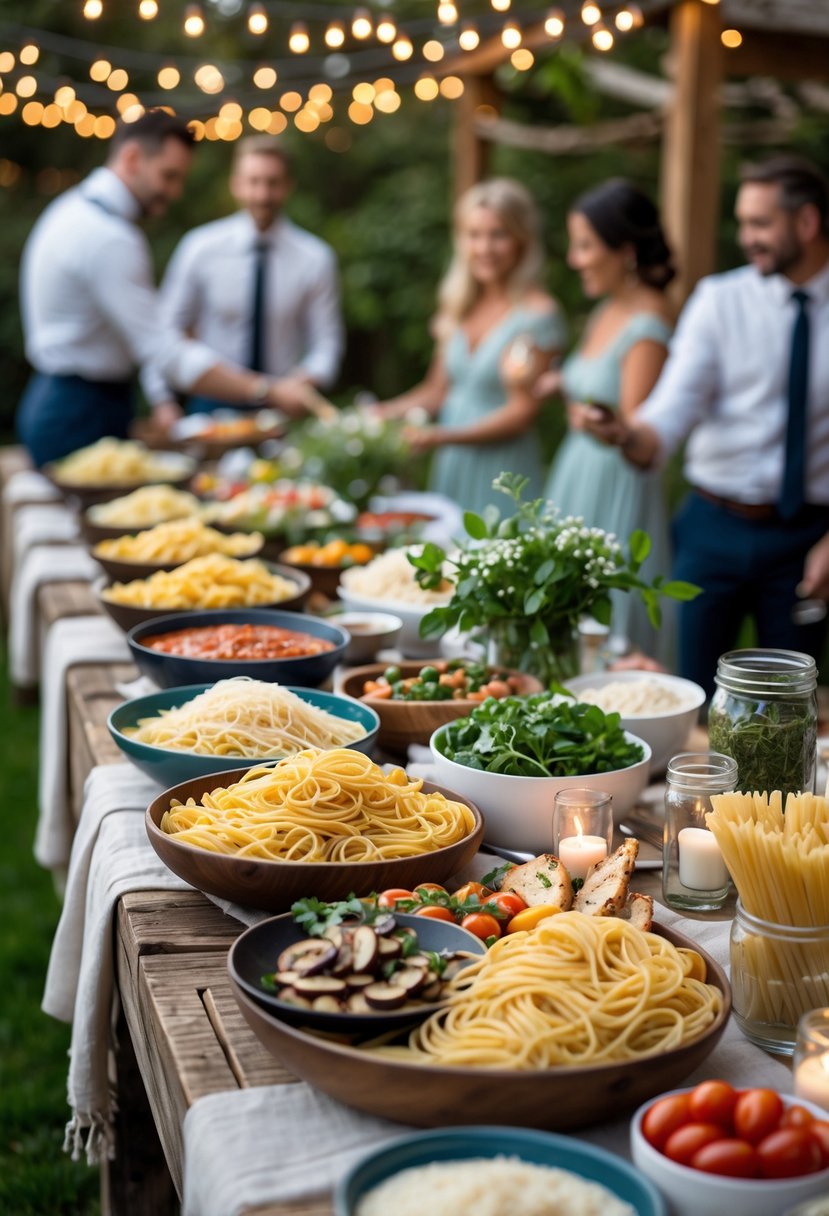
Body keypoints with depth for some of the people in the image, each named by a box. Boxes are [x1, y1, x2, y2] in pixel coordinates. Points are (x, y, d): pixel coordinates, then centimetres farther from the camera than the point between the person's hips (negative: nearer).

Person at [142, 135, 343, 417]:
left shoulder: (315, 258, -3)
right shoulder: (199, 248, -3)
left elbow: (326, 343, 0)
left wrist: (305, 381, -21)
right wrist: (163, 403, -8)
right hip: (212, 403, 0)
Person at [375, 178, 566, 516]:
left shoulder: (538, 314, -10)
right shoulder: (459, 307, 10)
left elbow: (522, 412, -13)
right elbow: (437, 391, 14)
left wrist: (441, 436, -21)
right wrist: (379, 414, -1)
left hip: (500, 473, -6)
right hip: (448, 467, 6)